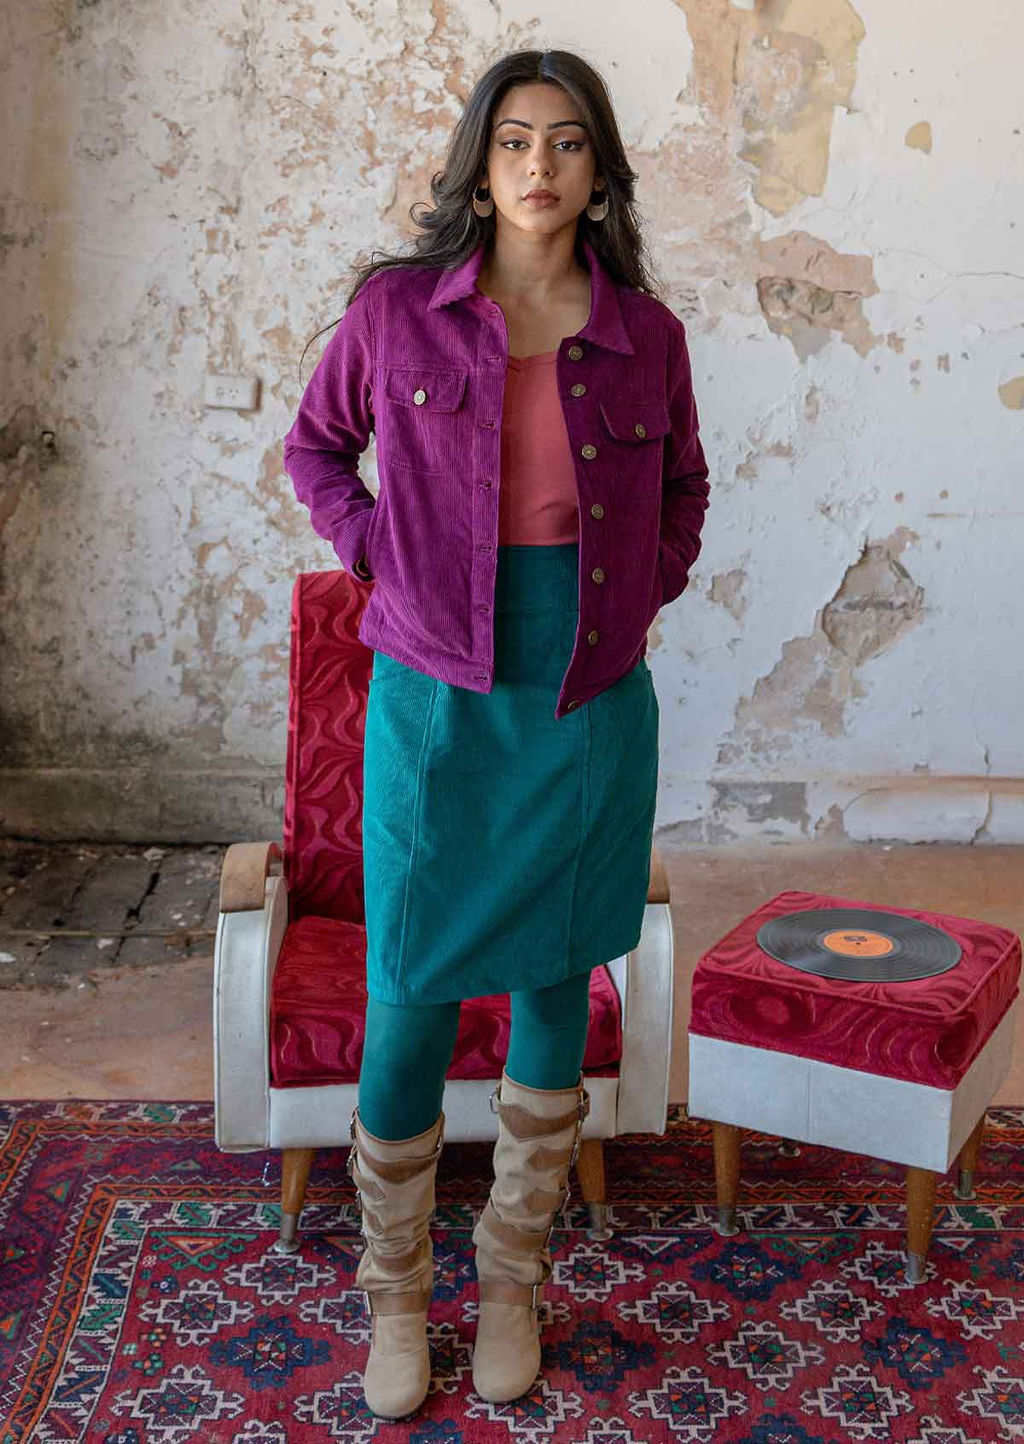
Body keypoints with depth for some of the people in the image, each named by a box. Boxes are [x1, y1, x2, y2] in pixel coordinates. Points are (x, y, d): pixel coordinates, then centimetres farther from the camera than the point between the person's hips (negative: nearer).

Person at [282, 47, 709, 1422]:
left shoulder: (647, 333, 2)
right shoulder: (398, 307, -2)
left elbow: (683, 490, 19)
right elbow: (315, 446, 12)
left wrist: (642, 594, 5)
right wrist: (378, 550, -1)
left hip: (594, 705, 2)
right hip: (438, 703, -2)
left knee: (556, 991, 11)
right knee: (411, 1006, 1)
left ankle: (514, 1279, 31)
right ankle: (396, 1290, 24)